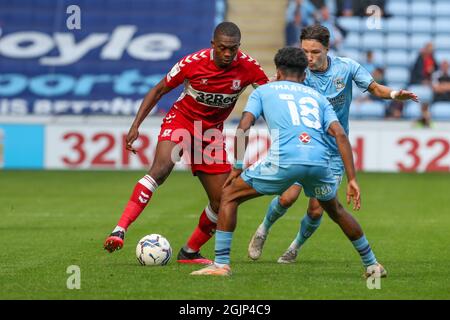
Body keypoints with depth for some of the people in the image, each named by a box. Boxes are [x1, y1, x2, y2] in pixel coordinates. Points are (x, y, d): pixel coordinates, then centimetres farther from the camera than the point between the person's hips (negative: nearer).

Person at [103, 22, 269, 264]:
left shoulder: (248, 67, -14)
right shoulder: (193, 63, -18)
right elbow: (159, 90, -6)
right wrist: (135, 126, -11)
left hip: (212, 131, 4)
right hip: (181, 118, -4)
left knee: (223, 201, -1)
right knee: (161, 168, -31)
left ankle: (190, 252, 20)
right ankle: (119, 231, -37)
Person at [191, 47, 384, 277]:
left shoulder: (263, 91, 23)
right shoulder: (317, 97, 28)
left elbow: (243, 128, 7)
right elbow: (340, 135, 13)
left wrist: (237, 168, 12)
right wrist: (352, 180, 10)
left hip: (284, 161, -3)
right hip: (319, 161, 4)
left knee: (229, 196, 15)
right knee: (335, 209, 32)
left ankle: (221, 264, 6)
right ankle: (372, 264, 35)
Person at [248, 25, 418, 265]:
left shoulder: (346, 67, -8)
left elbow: (375, 88, 3)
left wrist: (394, 94, -16)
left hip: (333, 151, 1)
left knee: (316, 210, -7)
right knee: (288, 196, -17)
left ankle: (296, 246, 23)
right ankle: (263, 231, 15)